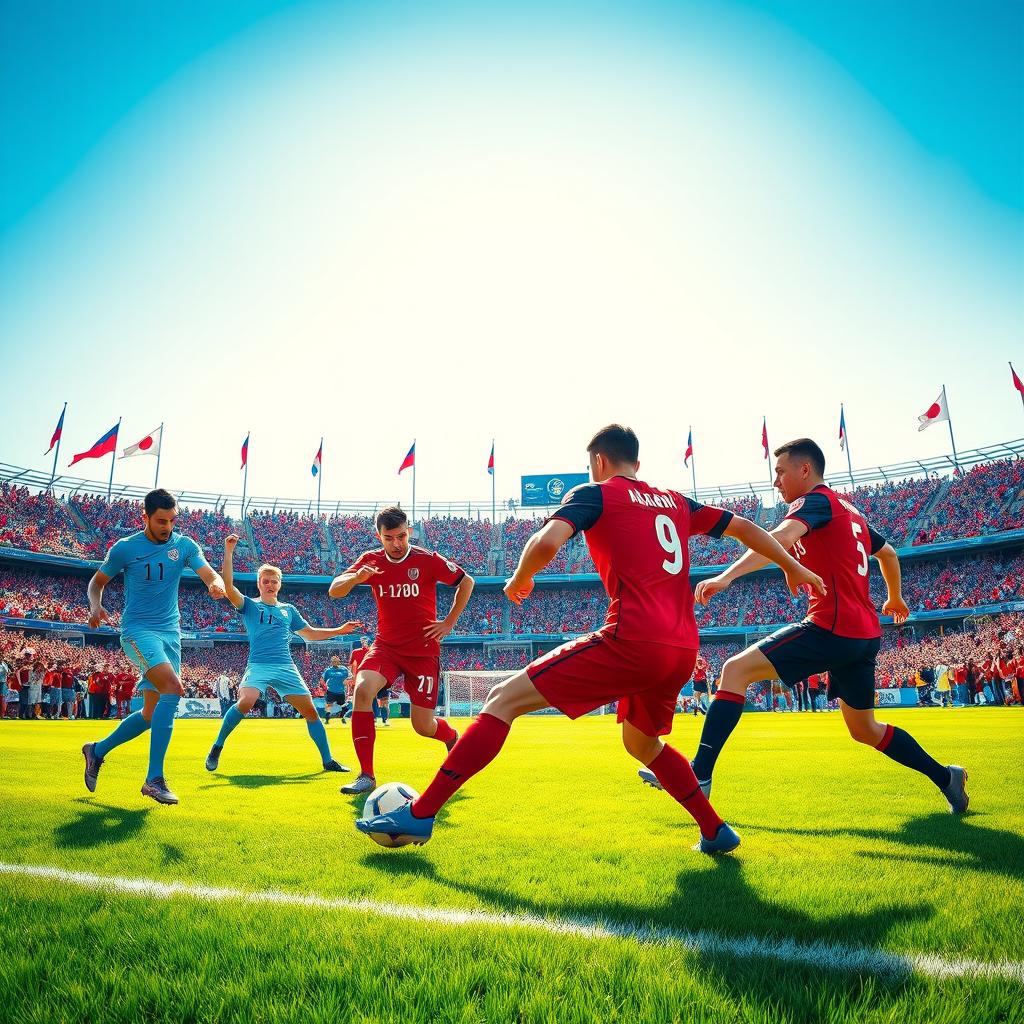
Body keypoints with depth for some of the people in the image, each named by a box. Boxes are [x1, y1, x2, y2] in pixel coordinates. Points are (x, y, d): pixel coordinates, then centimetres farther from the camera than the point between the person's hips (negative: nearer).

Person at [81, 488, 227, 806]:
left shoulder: (185, 545, 3)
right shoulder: (124, 548, -4)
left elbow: (211, 575, -8)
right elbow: (97, 581, 8)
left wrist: (217, 585, -33)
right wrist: (95, 605, -13)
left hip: (170, 633, 5)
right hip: (138, 630, -5)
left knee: (152, 714, 10)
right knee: (173, 688, -28)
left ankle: (97, 751, 35)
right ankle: (154, 778, -23)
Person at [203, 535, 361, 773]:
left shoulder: (289, 610, 20)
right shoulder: (249, 606, 9)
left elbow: (310, 633, 27)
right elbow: (228, 586, -8)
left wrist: (340, 630, 17)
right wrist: (228, 552, -14)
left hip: (286, 667, 3)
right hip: (258, 665, -3)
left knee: (310, 711, -2)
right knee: (245, 702, -30)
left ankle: (328, 761, 11)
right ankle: (216, 749, -9)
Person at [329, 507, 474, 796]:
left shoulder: (427, 559, -9)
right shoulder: (370, 560, -1)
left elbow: (466, 582, 2)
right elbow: (334, 591, -7)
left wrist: (449, 622, -1)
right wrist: (356, 577, -28)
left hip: (423, 650, -2)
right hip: (386, 645, 2)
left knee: (423, 726, -2)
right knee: (362, 689, -28)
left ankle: (453, 738, 37)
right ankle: (366, 775, -19)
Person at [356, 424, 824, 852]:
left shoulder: (595, 494, 5)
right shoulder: (676, 501, 23)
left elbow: (547, 542, -13)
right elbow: (743, 527, 31)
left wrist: (520, 579, 7)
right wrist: (794, 568, 45)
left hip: (632, 640, -7)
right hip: (683, 649, 7)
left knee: (503, 700, -3)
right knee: (642, 743, 33)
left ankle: (419, 814, -6)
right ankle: (715, 832, 32)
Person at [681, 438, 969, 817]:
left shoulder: (816, 500, -6)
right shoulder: (848, 510, 21)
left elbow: (782, 537, -27)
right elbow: (887, 552, 36)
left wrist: (726, 576, -38)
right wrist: (895, 598, 52)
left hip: (833, 627, -10)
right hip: (865, 633, 10)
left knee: (736, 669, -14)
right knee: (865, 730, 25)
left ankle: (699, 774, -20)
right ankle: (946, 777, 31)